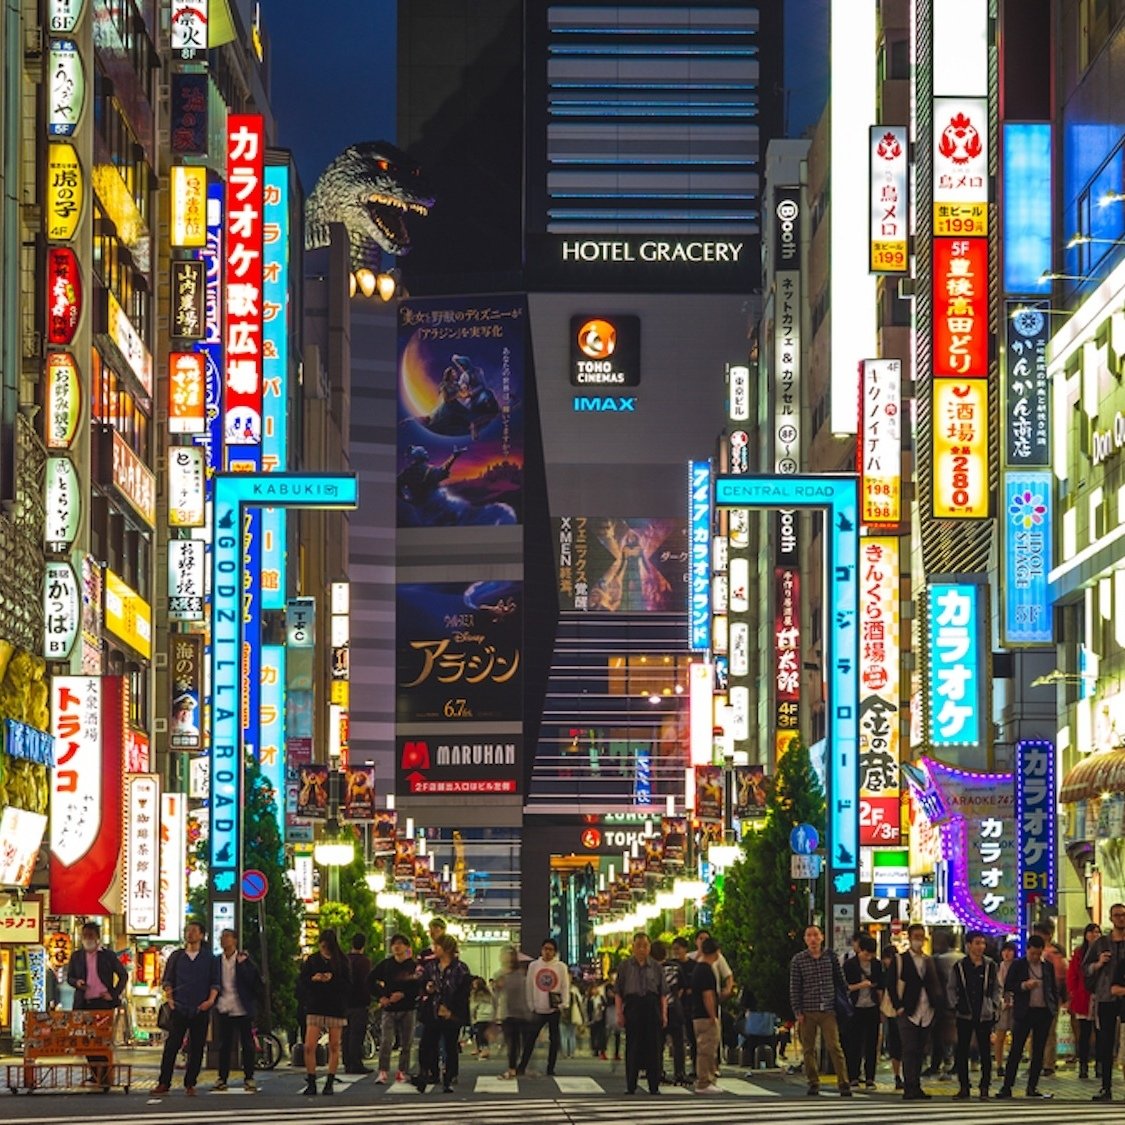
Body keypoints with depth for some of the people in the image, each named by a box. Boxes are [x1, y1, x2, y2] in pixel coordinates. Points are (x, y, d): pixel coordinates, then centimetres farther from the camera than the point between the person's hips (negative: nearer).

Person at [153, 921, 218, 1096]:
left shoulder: (209, 958, 9)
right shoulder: (176, 956, 11)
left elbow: (215, 982, 8)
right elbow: (167, 979, 12)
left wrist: (211, 999, -8)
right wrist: (168, 996, -5)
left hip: (200, 1009, 0)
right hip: (179, 1007, 0)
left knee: (196, 1048, 1)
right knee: (171, 1045, -7)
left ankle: (190, 1084, 8)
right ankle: (164, 1083, -5)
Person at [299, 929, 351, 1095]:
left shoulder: (341, 961, 0)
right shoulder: (312, 960, 5)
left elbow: (348, 986, -3)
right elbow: (302, 983, 5)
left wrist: (333, 980, -19)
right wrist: (313, 979, -14)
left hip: (336, 1008, -1)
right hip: (315, 1008, 1)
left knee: (334, 1047, 3)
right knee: (309, 1047, -8)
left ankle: (330, 1083, 12)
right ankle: (311, 1083, 0)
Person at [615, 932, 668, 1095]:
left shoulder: (656, 967, 9)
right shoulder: (625, 966, 6)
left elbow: (663, 993, 8)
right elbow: (618, 993, 4)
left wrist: (664, 1014, 0)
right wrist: (619, 1013, -4)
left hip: (652, 1008, 1)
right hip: (632, 1007, -1)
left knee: (653, 1047, 1)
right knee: (632, 1048, 0)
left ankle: (654, 1086, 5)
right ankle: (631, 1086, 5)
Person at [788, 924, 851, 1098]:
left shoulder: (831, 957, 6)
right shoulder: (798, 960, 3)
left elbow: (840, 981, 13)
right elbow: (794, 988, 4)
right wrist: (797, 1011, -2)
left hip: (828, 1011, -1)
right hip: (807, 1012, 1)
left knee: (834, 1046, -8)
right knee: (809, 1049, 4)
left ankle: (844, 1084, -9)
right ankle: (813, 1083, 14)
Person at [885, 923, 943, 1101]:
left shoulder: (929, 961, 16)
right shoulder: (900, 960, 1)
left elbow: (935, 986, 17)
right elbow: (891, 986, -2)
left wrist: (936, 1005, 2)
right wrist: (898, 1006, -10)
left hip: (926, 1013, 5)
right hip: (908, 1013, -5)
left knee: (919, 1052, 8)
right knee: (909, 1051, -9)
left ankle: (916, 1088, 13)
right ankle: (910, 1088, -11)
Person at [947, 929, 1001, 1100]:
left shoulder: (991, 966, 4)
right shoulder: (959, 966, 2)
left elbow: (997, 988, 12)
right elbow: (951, 988, 9)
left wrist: (994, 1006, 2)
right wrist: (955, 1005, -1)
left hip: (985, 1015, 0)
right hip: (964, 1015, 0)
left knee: (985, 1051, -1)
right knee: (962, 1051, 1)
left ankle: (984, 1087, 6)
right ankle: (964, 1087, 8)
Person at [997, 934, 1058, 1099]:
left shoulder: (1047, 967, 10)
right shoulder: (1018, 965, 2)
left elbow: (1054, 988, 16)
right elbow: (1007, 986, 0)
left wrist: (1055, 1008, 6)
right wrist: (1023, 986, -16)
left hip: (1044, 1013, 3)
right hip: (1024, 1012, -3)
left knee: (1039, 1052, 6)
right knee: (1016, 1050, -5)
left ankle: (1032, 1087, 12)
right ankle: (1007, 1087, -5)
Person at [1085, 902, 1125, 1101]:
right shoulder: (1100, 943, 10)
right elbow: (1085, 969, 13)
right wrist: (1099, 964, -6)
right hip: (1106, 999, 1)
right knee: (1106, 1044, 3)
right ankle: (1106, 1087, 6)